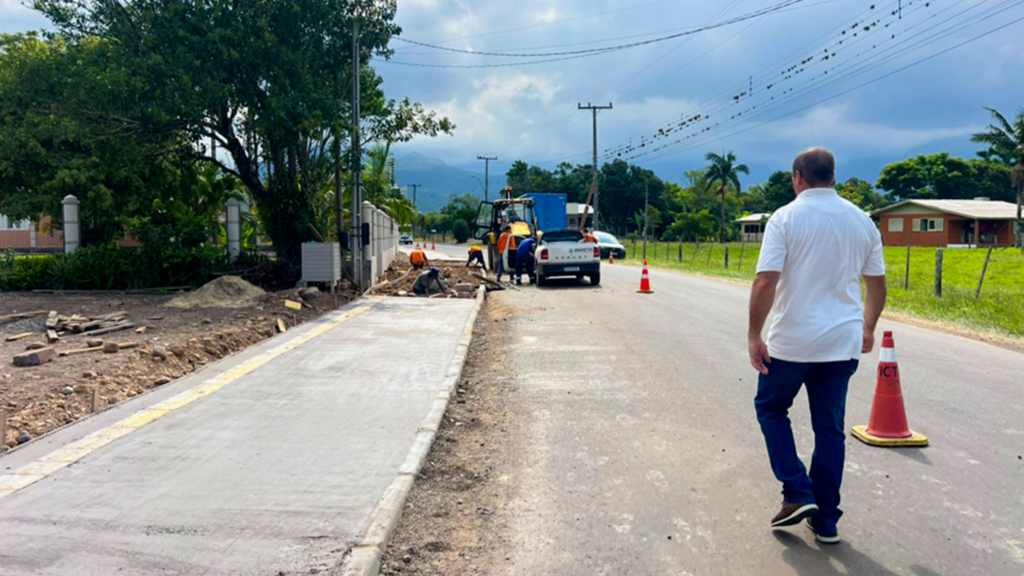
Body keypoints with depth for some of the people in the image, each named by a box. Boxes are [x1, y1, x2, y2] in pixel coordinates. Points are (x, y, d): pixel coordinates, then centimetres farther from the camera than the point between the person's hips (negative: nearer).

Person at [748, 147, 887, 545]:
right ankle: (825, 521, 20)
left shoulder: (786, 218, -9)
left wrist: (754, 336, -10)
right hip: (843, 344, 4)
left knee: (770, 407, 18)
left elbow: (765, 283, -18)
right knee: (830, 427, 13)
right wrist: (867, 328, 27)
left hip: (792, 342, -4)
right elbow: (877, 284, 13)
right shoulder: (861, 221, 6)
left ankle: (797, 493, 8)